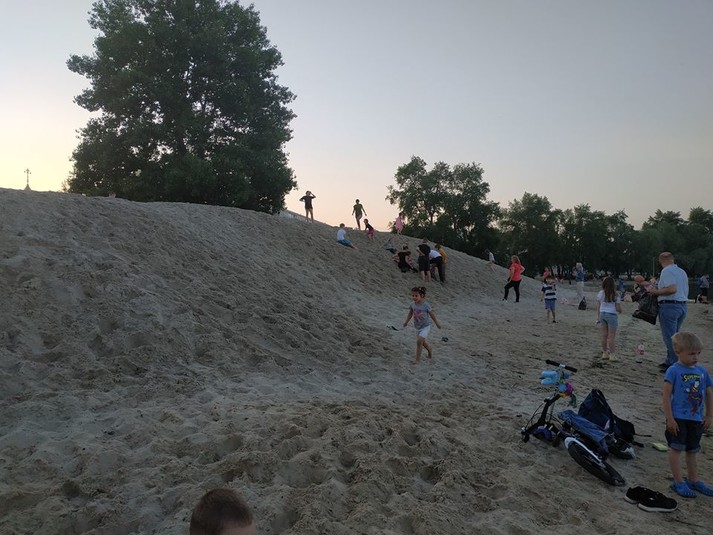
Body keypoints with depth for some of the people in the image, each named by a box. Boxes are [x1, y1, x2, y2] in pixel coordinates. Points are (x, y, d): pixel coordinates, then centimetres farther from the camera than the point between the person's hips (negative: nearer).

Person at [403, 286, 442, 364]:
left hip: (425, 326, -6)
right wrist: (406, 322, 4)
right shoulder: (412, 305, -8)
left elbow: (432, 314, -9)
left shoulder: (426, 305, -20)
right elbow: (410, 313, 10)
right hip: (417, 327, 6)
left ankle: (418, 359, -7)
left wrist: (437, 324, 1)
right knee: (423, 342, 22)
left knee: (419, 341, -19)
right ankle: (430, 349, 53)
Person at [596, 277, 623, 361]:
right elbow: (618, 308, -9)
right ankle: (612, 355, 7)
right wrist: (620, 311, 15)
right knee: (611, 336, 2)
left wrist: (598, 316, 13)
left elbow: (598, 306, 5)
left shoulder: (600, 293, 0)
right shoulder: (615, 295, -11)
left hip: (602, 314, 4)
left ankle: (605, 353, 19)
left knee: (604, 335, 12)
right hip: (612, 315, -4)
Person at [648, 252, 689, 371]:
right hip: (683, 306, 9)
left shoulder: (666, 271, -11)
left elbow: (672, 289, -23)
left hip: (669, 306, -9)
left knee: (669, 337, -4)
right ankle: (670, 361, 25)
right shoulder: (682, 272, 16)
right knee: (674, 336, 18)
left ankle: (672, 365, -3)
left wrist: (656, 292, -13)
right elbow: (684, 291, 20)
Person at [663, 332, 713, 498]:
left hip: (696, 419, 6)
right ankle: (678, 482, 7)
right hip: (678, 418, -6)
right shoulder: (674, 370, -13)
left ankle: (693, 480, 29)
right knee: (676, 448, -1)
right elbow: (666, 395, -14)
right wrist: (669, 418, -16)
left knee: (692, 451, 17)